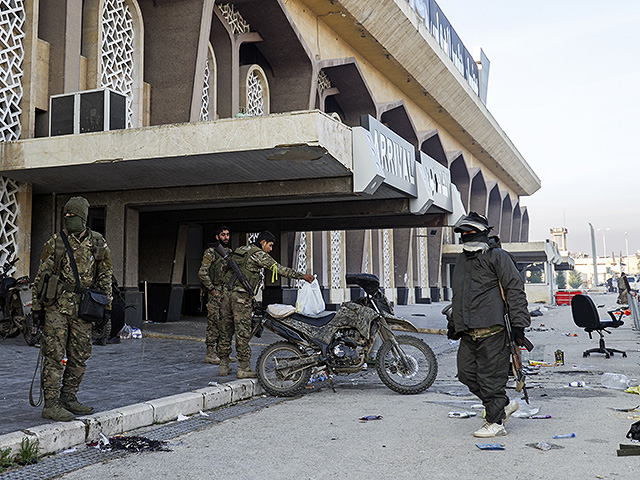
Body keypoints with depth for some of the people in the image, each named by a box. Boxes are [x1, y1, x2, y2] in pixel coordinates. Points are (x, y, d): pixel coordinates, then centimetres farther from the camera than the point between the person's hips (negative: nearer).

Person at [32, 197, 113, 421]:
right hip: (56, 307, -3)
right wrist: (37, 307, -2)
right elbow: (41, 276, 3)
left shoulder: (98, 244, 7)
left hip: (83, 308, 3)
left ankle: (68, 398, 21)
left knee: (80, 357, 8)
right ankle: (51, 404, 0)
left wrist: (107, 306, 9)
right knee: (54, 355, -5)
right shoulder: (54, 243, 0)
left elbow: (105, 276, 13)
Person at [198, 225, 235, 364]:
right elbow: (202, 272, -13)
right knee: (214, 323, -6)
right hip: (216, 292, -7)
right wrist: (212, 289, -14)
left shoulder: (230, 252, 16)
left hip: (228, 293, 7)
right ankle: (210, 354, -1)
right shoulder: (211, 252, -7)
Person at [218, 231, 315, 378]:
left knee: (226, 330, 10)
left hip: (228, 293, 8)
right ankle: (244, 367, -2)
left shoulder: (240, 249, 19)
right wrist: (301, 275, -4)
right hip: (242, 296, -8)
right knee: (242, 332, -4)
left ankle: (224, 366, 16)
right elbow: (279, 269, -8)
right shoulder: (259, 254, -5)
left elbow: (225, 270, 23)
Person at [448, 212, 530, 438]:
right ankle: (504, 404, 24)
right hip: (468, 332, 8)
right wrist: (453, 322, 26)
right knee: (467, 374, 7)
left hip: (491, 329, -8)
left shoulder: (497, 256, -4)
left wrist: (518, 323, -14)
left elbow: (515, 289, -9)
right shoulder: (461, 260, 20)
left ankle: (496, 422, 9)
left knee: (491, 377, -4)